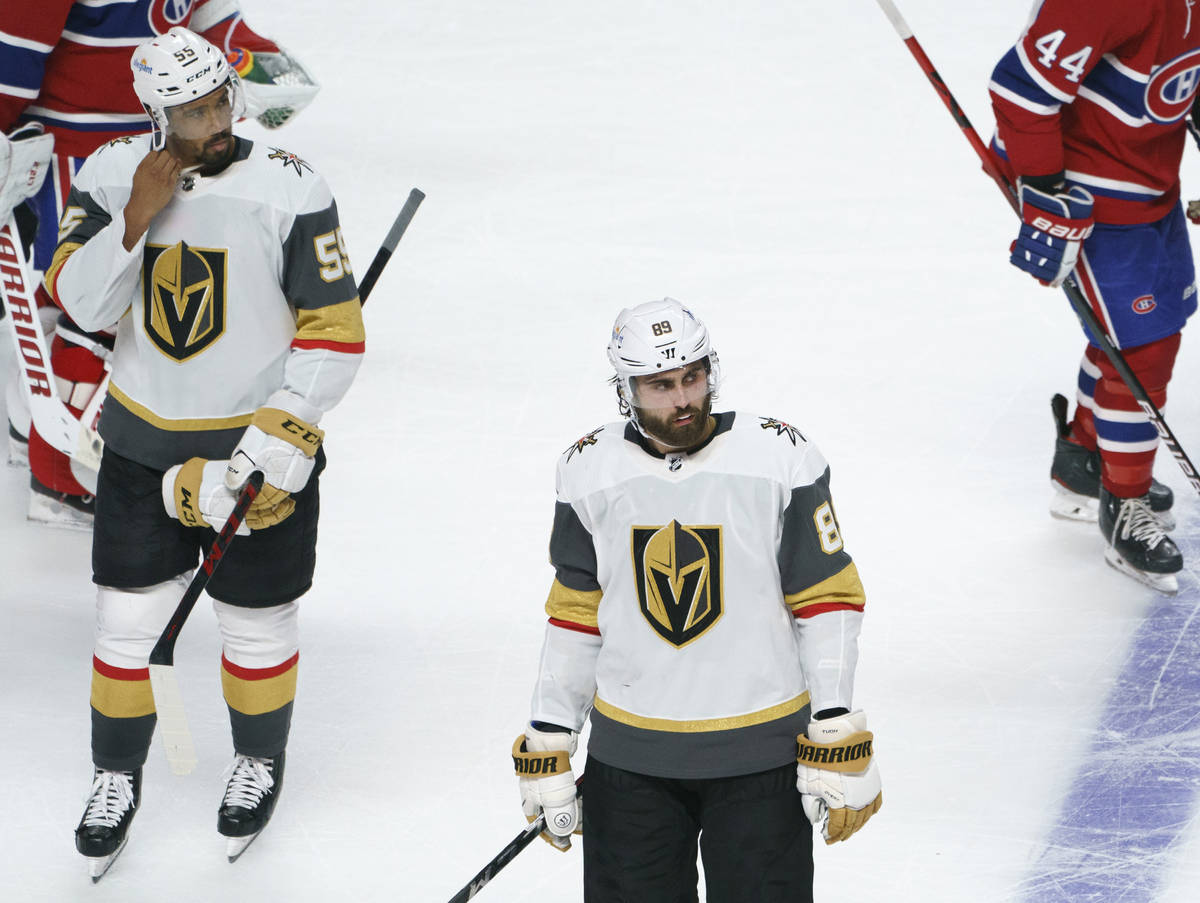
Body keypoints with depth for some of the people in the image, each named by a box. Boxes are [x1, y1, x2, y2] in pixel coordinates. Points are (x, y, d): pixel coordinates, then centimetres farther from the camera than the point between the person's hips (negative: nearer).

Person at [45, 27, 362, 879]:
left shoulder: (288, 189, -16)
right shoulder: (113, 175, -6)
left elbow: (334, 332, -14)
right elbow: (78, 302, -8)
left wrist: (274, 448, -18)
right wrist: (135, 220, -23)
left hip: (260, 439, -2)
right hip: (144, 440, 3)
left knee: (257, 618, 11)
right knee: (126, 615, 8)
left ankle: (261, 762, 37)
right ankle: (118, 777, 29)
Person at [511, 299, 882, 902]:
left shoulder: (781, 457, -8)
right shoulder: (590, 472, 0)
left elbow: (827, 602, -5)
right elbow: (574, 616, 8)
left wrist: (837, 743, -9)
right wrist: (547, 749, 7)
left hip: (760, 753, -2)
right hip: (630, 755, 2)